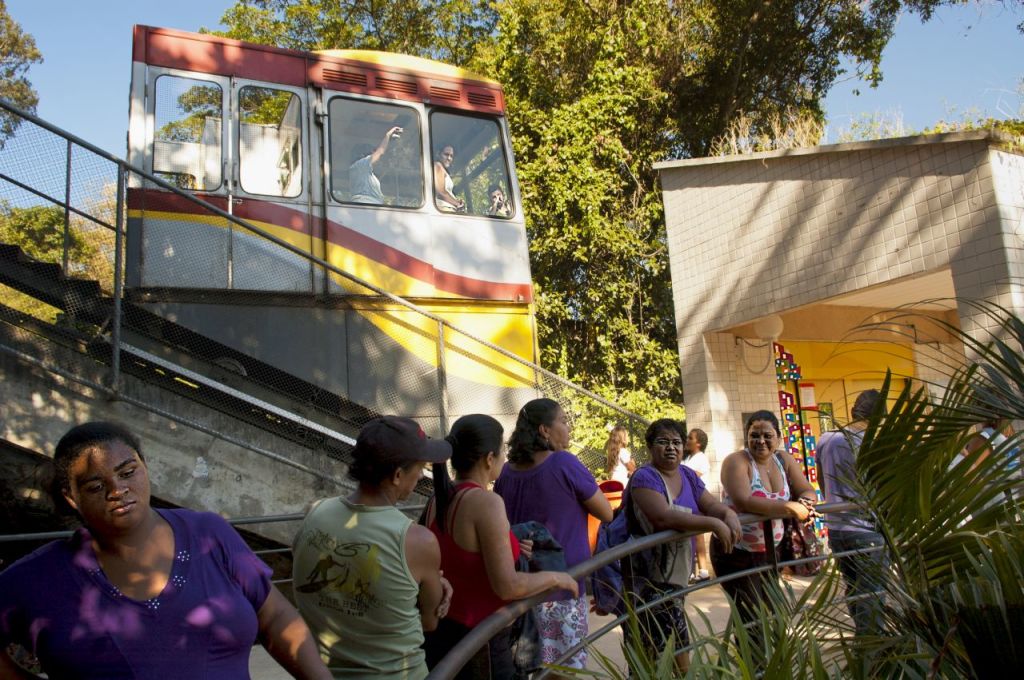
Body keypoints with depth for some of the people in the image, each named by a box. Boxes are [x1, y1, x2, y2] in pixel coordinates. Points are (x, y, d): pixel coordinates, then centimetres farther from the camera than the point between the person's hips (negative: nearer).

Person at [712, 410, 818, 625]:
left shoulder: (784, 460, 2)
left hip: (769, 551, 7)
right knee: (751, 620, -4)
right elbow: (743, 502, -31)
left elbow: (808, 492, 4)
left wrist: (805, 502, -21)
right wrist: (790, 508, -31)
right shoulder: (736, 461, -17)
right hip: (735, 552, -6)